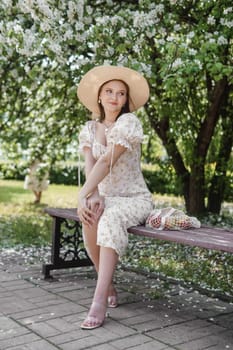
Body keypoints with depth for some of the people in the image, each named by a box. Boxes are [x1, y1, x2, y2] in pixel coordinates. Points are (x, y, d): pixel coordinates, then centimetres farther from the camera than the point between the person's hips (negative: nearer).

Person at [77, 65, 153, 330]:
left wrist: (82, 194, -30)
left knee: (110, 219, -36)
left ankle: (99, 301, -39)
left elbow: (106, 161, -22)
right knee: (90, 216, -31)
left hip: (135, 198, -3)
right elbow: (89, 164, -12)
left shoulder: (129, 122, -10)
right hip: (106, 197, 4)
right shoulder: (90, 128, 5)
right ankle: (108, 286, -13)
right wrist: (93, 196, -31)